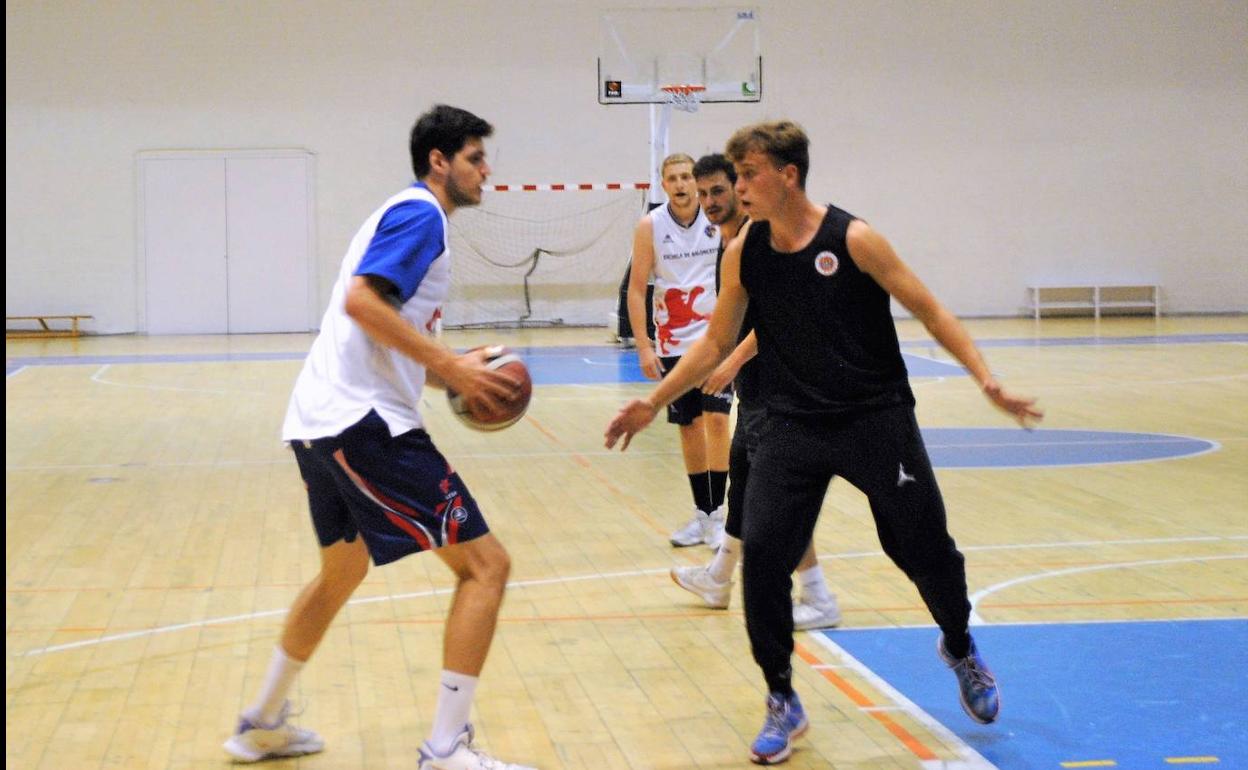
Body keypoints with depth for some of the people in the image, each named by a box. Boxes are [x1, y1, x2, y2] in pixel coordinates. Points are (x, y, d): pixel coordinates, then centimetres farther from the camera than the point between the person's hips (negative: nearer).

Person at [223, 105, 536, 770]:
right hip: (364, 422, -11)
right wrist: (451, 366, -21)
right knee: (484, 564, -9)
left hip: (320, 424, 11)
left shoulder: (404, 214, 23)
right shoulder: (421, 214, -8)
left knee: (342, 569, 28)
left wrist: (455, 378, 14)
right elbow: (362, 299, -23)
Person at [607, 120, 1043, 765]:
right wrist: (653, 402, 7)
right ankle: (782, 704, 5)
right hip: (793, 427, 3)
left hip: (876, 417, -2)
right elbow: (716, 343, 11)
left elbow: (929, 310, -6)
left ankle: (961, 650, 38)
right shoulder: (743, 253, -1)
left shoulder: (852, 239, -12)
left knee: (925, 551, 5)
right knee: (761, 554, -12)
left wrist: (986, 379, -16)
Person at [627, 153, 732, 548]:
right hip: (673, 344, 2)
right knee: (689, 426, 8)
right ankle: (701, 512, 19)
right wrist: (643, 346, -9)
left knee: (716, 419, -11)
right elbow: (636, 288, -2)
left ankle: (717, 514, -5)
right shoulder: (650, 226, -4)